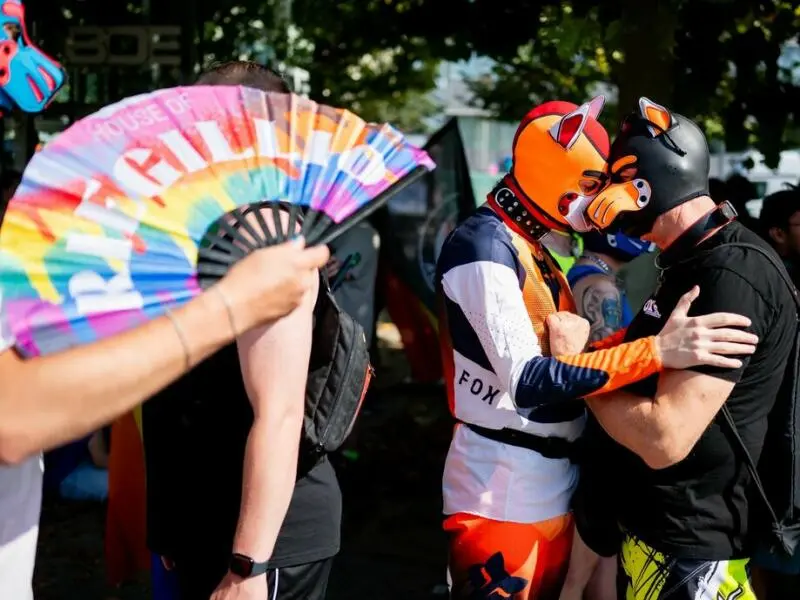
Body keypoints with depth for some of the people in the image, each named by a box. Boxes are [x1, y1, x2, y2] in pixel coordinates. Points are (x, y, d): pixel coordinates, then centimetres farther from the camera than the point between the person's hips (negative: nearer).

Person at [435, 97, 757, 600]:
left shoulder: (531, 247, 15)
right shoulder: (485, 247, -17)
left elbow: (560, 353, 12)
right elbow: (528, 382, -26)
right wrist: (656, 351, -30)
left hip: (553, 489, 9)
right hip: (502, 499, -9)